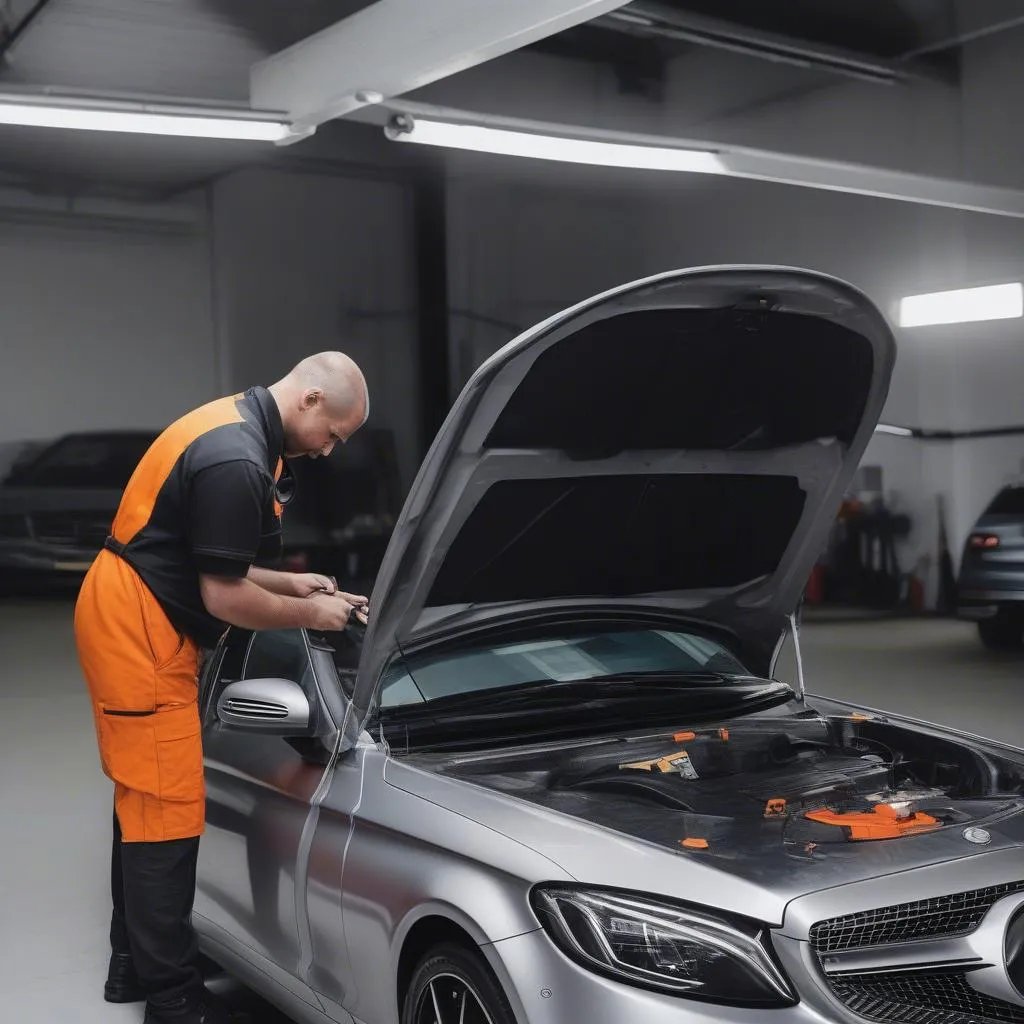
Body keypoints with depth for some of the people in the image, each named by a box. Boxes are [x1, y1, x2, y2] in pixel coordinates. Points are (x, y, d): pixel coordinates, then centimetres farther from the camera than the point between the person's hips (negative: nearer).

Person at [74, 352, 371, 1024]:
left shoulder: (235, 423, 10)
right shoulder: (236, 463, -23)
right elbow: (225, 597, -20)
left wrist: (291, 583, 13)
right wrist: (308, 614, -6)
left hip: (130, 621, 11)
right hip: (137, 626, -11)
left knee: (145, 802, 18)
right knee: (167, 812, -4)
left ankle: (135, 964, 30)